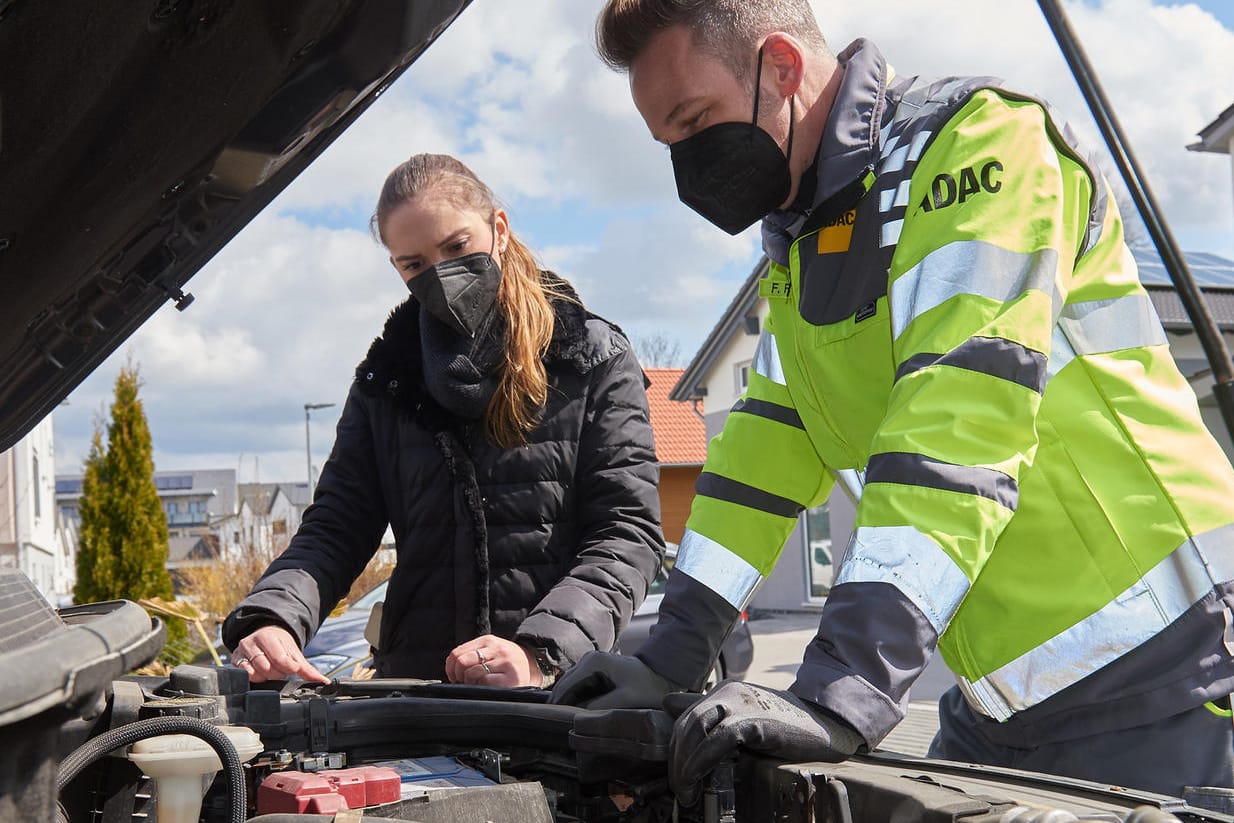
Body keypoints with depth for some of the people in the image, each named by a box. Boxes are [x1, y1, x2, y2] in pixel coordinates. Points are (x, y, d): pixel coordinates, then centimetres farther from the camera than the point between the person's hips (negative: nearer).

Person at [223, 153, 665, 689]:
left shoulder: (594, 358, 7)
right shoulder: (384, 381, 17)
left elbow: (629, 534, -1)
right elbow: (334, 530, 12)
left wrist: (540, 654, -17)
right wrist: (270, 619, -10)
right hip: (412, 688, 3)